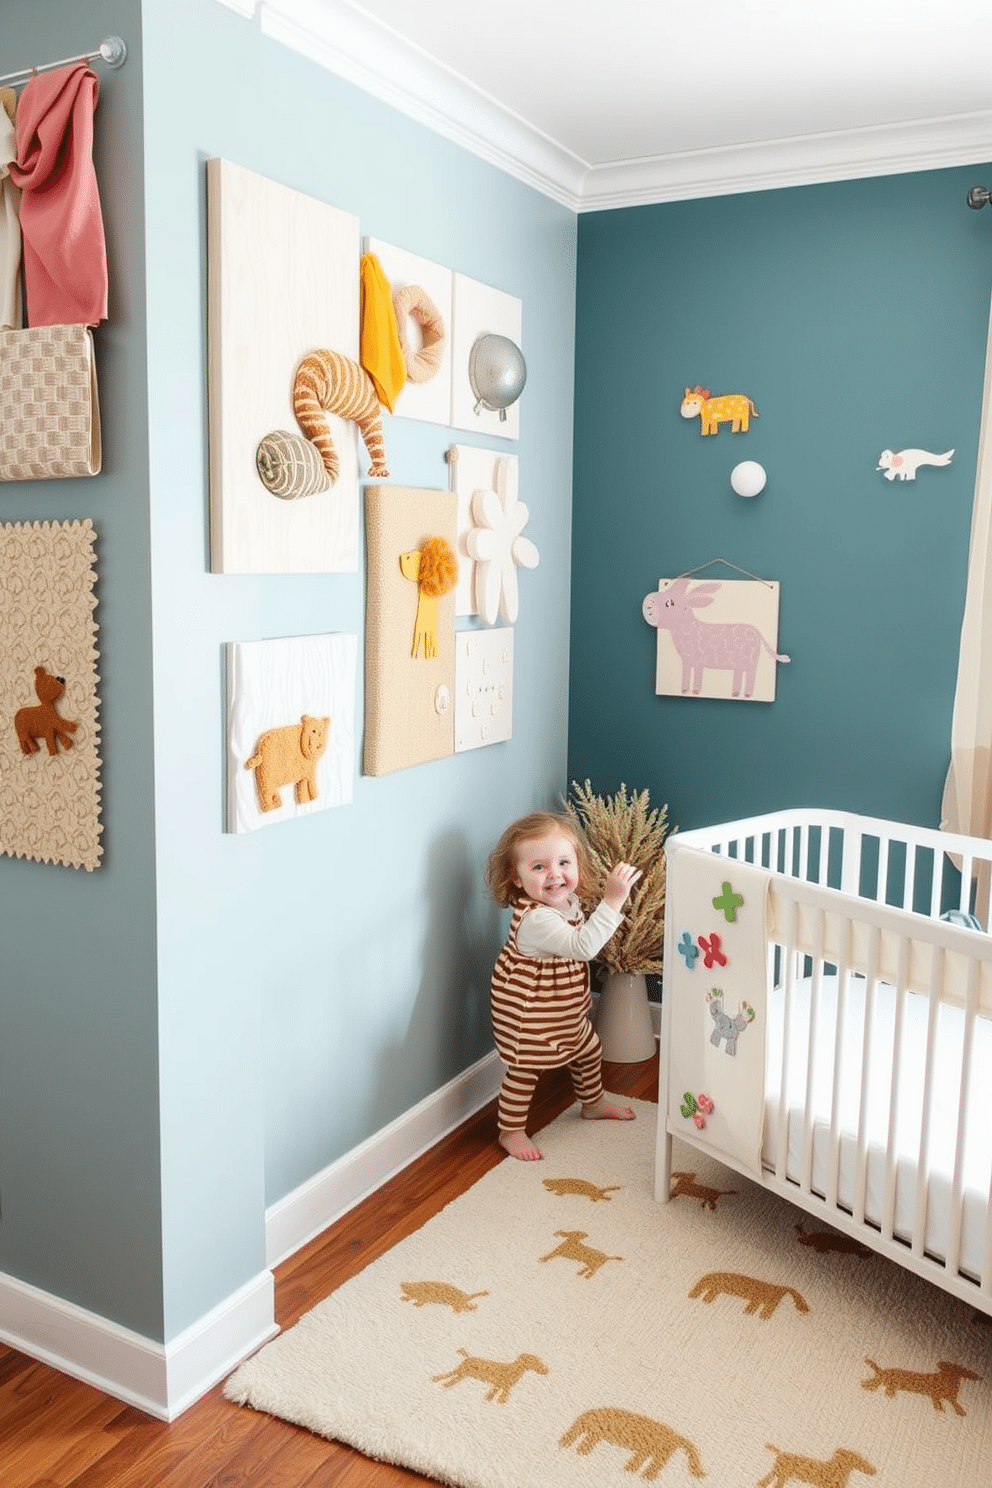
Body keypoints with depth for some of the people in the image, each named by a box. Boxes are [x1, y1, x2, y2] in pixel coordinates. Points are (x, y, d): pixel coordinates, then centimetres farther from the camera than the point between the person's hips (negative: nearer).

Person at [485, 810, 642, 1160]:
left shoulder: (568, 900, -8)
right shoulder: (535, 919, -38)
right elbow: (582, 946, -49)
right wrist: (612, 900, -54)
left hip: (565, 1011, 9)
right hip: (526, 1014, -9)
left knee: (589, 1049, 25)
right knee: (523, 1070, 7)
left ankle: (593, 1103, 50)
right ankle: (510, 1131, 28)